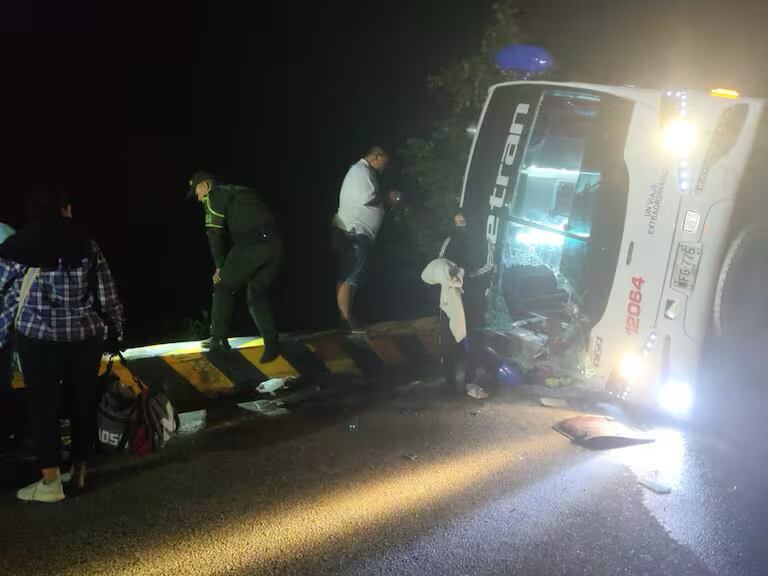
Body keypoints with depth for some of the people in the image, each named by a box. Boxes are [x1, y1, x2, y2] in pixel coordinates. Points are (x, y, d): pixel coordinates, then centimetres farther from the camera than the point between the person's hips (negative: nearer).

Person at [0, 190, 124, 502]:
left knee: (44, 405, 4)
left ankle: (50, 482, 7)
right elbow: (107, 296, 3)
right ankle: (79, 469, 26)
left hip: (38, 337, -2)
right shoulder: (86, 244, 3)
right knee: (82, 401, 13)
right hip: (85, 335, 2)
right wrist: (115, 332, 11)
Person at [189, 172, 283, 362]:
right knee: (257, 295, 15)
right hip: (275, 245, 8)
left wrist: (219, 266, 7)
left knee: (223, 286, 9)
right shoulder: (240, 192, 33)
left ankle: (219, 338, 11)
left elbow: (215, 233, -1)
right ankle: (272, 344, 5)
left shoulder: (215, 196, 7)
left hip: (252, 245, -7)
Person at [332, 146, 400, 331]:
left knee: (352, 276, 11)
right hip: (353, 232, -11)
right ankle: (345, 317, -11)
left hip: (358, 232, 11)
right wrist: (388, 198, -7)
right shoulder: (361, 170, -10)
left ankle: (347, 315, 15)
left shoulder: (365, 172, 22)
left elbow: (371, 203, 25)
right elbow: (368, 198, -23)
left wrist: (387, 200, 10)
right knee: (349, 277, -11)